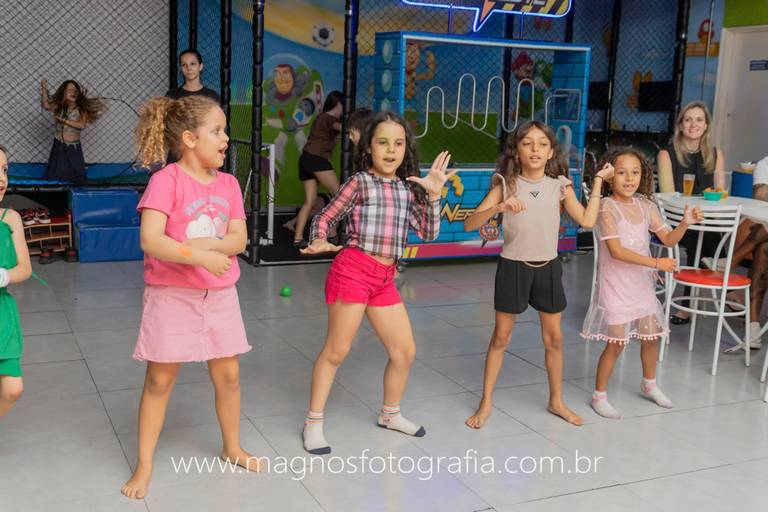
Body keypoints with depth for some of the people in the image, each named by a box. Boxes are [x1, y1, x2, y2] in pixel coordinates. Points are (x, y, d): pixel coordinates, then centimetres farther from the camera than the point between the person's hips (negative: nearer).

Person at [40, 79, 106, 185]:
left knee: (76, 175, 3)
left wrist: (64, 121, -17)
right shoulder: (58, 106, 2)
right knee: (56, 175, 4)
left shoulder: (81, 108, -3)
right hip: (59, 146, 1)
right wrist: (44, 89, -22)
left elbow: (82, 125, -17)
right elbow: (46, 105, -15)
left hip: (74, 147, -1)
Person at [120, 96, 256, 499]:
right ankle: (144, 465, 18)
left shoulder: (228, 183, 4)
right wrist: (200, 257, -27)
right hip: (171, 295, -5)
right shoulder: (165, 180, -14)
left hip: (219, 295, 5)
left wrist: (207, 243, -19)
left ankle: (232, 449, 33)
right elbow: (150, 241, -23)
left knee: (228, 375, 13)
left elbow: (239, 240, -1)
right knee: (159, 380, 4)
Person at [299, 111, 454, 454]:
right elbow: (325, 218, -2)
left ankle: (390, 414, 34)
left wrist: (433, 195, -3)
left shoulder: (408, 189, 12)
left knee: (405, 351, 12)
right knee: (336, 351, -1)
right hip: (353, 270, -6)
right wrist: (320, 242, -22)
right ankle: (313, 423, 13)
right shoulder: (360, 181, -3)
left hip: (385, 278, 6)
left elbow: (429, 233, 8)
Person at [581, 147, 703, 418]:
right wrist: (655, 262, -26)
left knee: (651, 335, 17)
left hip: (641, 282, 6)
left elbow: (668, 239, 8)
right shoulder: (607, 207, -16)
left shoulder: (646, 205, 2)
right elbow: (616, 251, -23)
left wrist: (685, 223, -11)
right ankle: (599, 395, 14)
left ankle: (649, 384, 42)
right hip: (615, 284, -6)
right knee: (616, 342, -4)